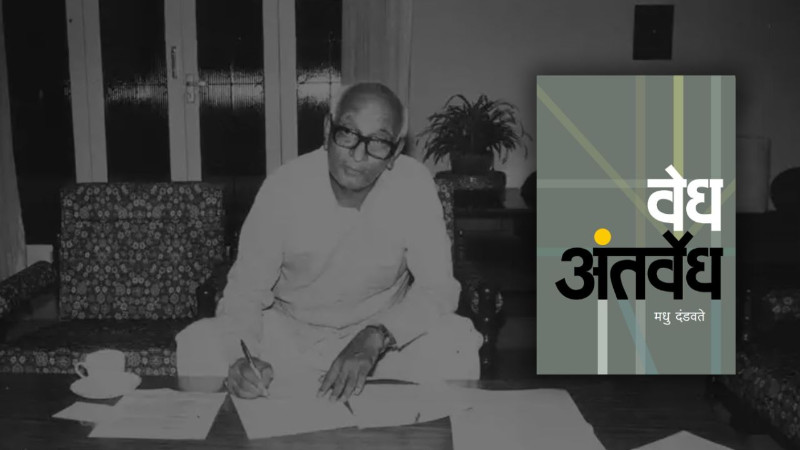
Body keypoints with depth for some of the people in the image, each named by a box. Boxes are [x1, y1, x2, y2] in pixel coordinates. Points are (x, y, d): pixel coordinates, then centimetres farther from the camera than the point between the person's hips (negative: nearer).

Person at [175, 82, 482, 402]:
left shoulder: (414, 184, -16)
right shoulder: (284, 186, -17)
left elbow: (437, 287, -17)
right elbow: (246, 291, -14)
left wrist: (375, 338, -35)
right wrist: (242, 358, -36)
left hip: (384, 331, 0)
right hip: (287, 333, 1)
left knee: (455, 345, -29)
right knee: (199, 347, -25)